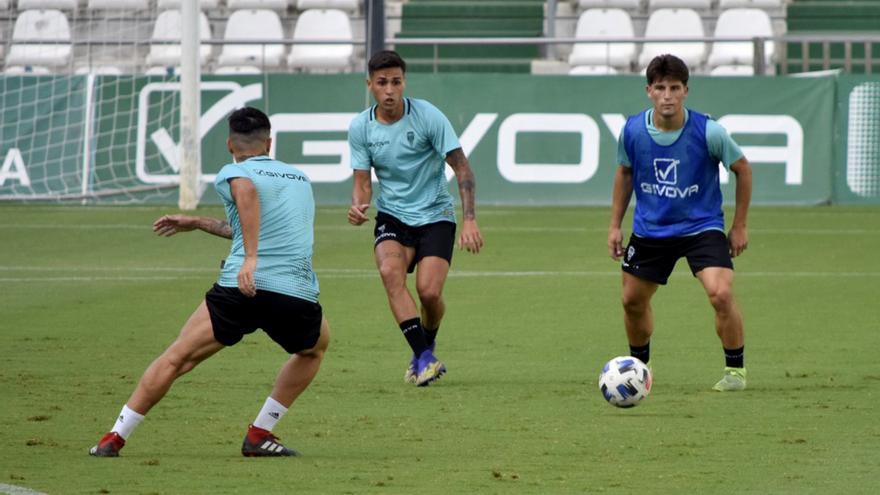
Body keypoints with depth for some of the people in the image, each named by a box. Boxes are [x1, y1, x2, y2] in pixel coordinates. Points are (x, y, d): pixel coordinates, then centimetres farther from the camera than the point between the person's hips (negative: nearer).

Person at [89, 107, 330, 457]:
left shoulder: (233, 173, 9)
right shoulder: (300, 179, 25)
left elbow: (247, 191, -18)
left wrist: (251, 258, -25)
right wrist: (198, 224, 44)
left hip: (245, 288, -3)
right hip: (298, 296, 3)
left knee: (176, 358, 9)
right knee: (315, 347, 33)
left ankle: (115, 438, 7)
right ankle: (259, 434, 26)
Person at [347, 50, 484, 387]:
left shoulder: (427, 116, -12)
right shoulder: (361, 127, -2)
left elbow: (461, 167, -9)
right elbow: (362, 181, 3)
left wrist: (470, 220, -19)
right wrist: (358, 207, -21)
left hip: (435, 216, -2)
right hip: (392, 216, 2)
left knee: (429, 291, -18)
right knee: (390, 270, -29)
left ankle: (427, 347, 16)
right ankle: (423, 358, -26)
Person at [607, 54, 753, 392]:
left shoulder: (708, 132, -18)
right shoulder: (632, 130, -10)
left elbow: (742, 169, -3)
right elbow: (625, 173, 10)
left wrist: (739, 225, 0)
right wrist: (615, 225, 10)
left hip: (701, 227, -3)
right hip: (649, 229, 3)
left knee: (721, 293, -22)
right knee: (632, 300, 11)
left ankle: (735, 370, -3)